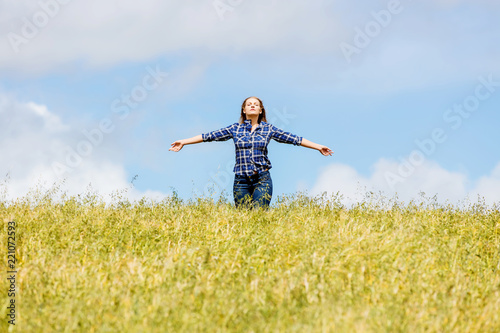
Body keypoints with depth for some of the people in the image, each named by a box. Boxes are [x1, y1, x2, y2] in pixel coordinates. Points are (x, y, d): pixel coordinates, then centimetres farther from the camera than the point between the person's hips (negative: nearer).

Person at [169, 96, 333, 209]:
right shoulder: (235, 129, 8)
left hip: (262, 179, -1)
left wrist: (318, 147, 5)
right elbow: (209, 136, 7)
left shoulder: (268, 129, 7)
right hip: (241, 180, 1)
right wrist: (184, 142, 5)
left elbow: (294, 139, 7)